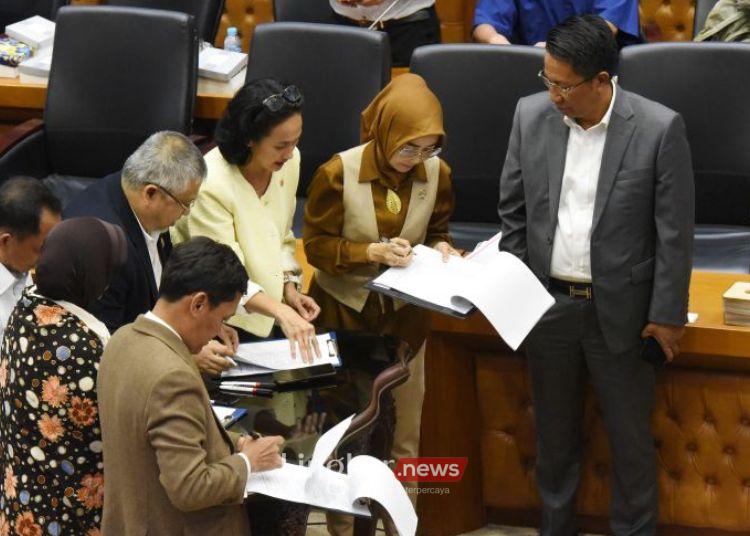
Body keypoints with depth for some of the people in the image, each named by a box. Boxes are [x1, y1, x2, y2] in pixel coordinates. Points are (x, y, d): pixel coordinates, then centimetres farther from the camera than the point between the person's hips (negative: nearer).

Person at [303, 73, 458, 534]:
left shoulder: (436, 173, -8)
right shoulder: (339, 173, -18)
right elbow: (316, 245, -12)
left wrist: (443, 249, -15)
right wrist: (372, 252, -26)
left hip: (402, 314, 3)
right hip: (344, 310, -3)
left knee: (404, 439, 9)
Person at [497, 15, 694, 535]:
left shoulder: (660, 129, -16)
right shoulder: (531, 115, -5)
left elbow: (675, 232, -10)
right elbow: (513, 209, 6)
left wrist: (667, 315, -8)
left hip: (620, 311, -3)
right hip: (547, 303, 3)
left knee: (631, 438, 9)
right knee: (554, 433, 17)